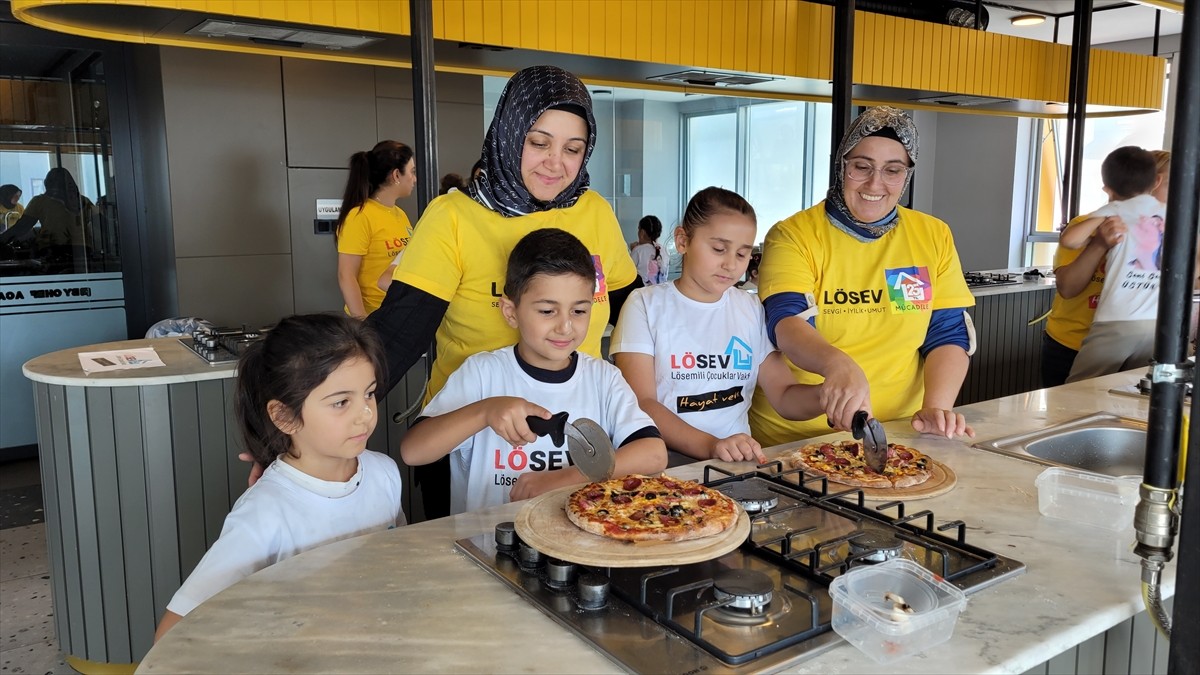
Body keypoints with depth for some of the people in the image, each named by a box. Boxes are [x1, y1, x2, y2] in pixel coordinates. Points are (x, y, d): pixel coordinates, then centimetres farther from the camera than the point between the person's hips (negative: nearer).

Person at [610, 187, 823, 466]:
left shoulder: (753, 310, 14)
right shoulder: (646, 304, 0)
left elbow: (785, 396, 9)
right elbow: (641, 403, -9)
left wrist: (827, 394, -13)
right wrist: (709, 445, -23)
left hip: (740, 459, 4)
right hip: (671, 461, -3)